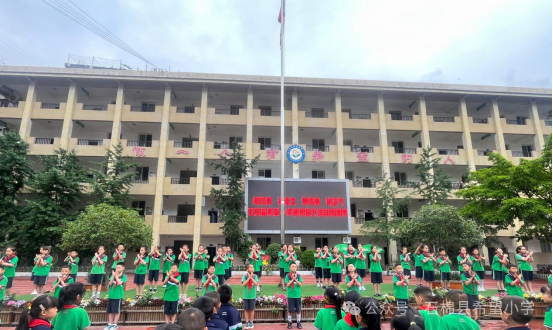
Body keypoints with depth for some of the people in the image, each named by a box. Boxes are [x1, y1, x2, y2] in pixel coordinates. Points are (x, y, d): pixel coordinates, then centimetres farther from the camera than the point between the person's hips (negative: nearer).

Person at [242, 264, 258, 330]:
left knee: (252, 309, 7)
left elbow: (256, 284, -15)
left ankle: (251, 322, 19)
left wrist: (251, 277, -16)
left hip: (252, 296, 0)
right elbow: (244, 284, -15)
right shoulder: (245, 276, -4)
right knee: (246, 309, 7)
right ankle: (247, 322, 18)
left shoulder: (255, 276, -4)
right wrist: (249, 277, -17)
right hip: (246, 296, 0)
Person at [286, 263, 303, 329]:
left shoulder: (299, 276, 0)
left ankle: (299, 323, 24)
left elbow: (301, 284, -7)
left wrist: (295, 279, -18)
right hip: (290, 295, -1)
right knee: (290, 310, 6)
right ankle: (289, 323, 21)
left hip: (298, 295, 1)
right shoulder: (288, 276, -3)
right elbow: (287, 285, -10)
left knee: (298, 310, 10)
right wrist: (293, 279, -17)